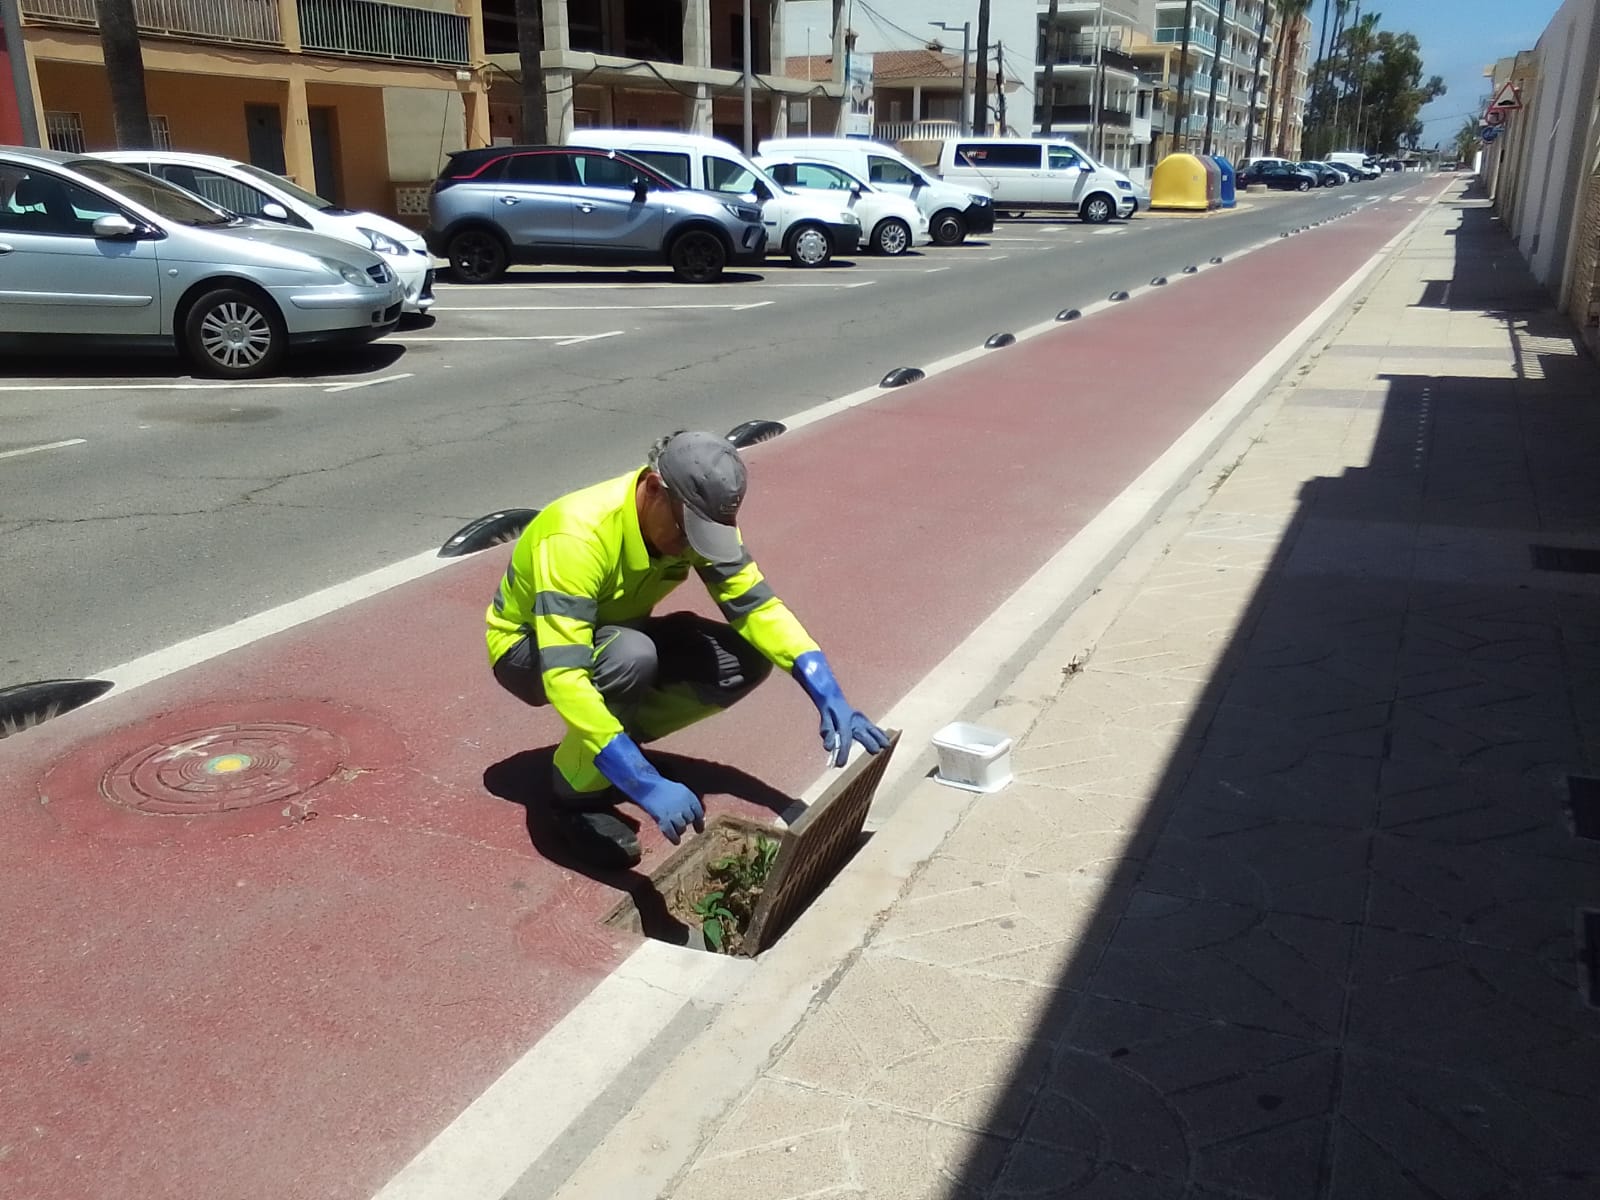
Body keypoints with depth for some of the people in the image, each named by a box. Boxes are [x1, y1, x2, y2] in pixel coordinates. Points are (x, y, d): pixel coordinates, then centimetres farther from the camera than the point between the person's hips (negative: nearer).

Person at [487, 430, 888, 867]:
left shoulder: (699, 518, -18)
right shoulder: (578, 537, -38)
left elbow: (757, 607, -16)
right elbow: (564, 677, -45)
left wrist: (828, 696, -30)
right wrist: (646, 784, -51)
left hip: (616, 637, 6)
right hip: (528, 648, -6)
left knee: (747, 661, -14)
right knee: (633, 657, -38)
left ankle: (615, 732, 4)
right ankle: (578, 792, -14)